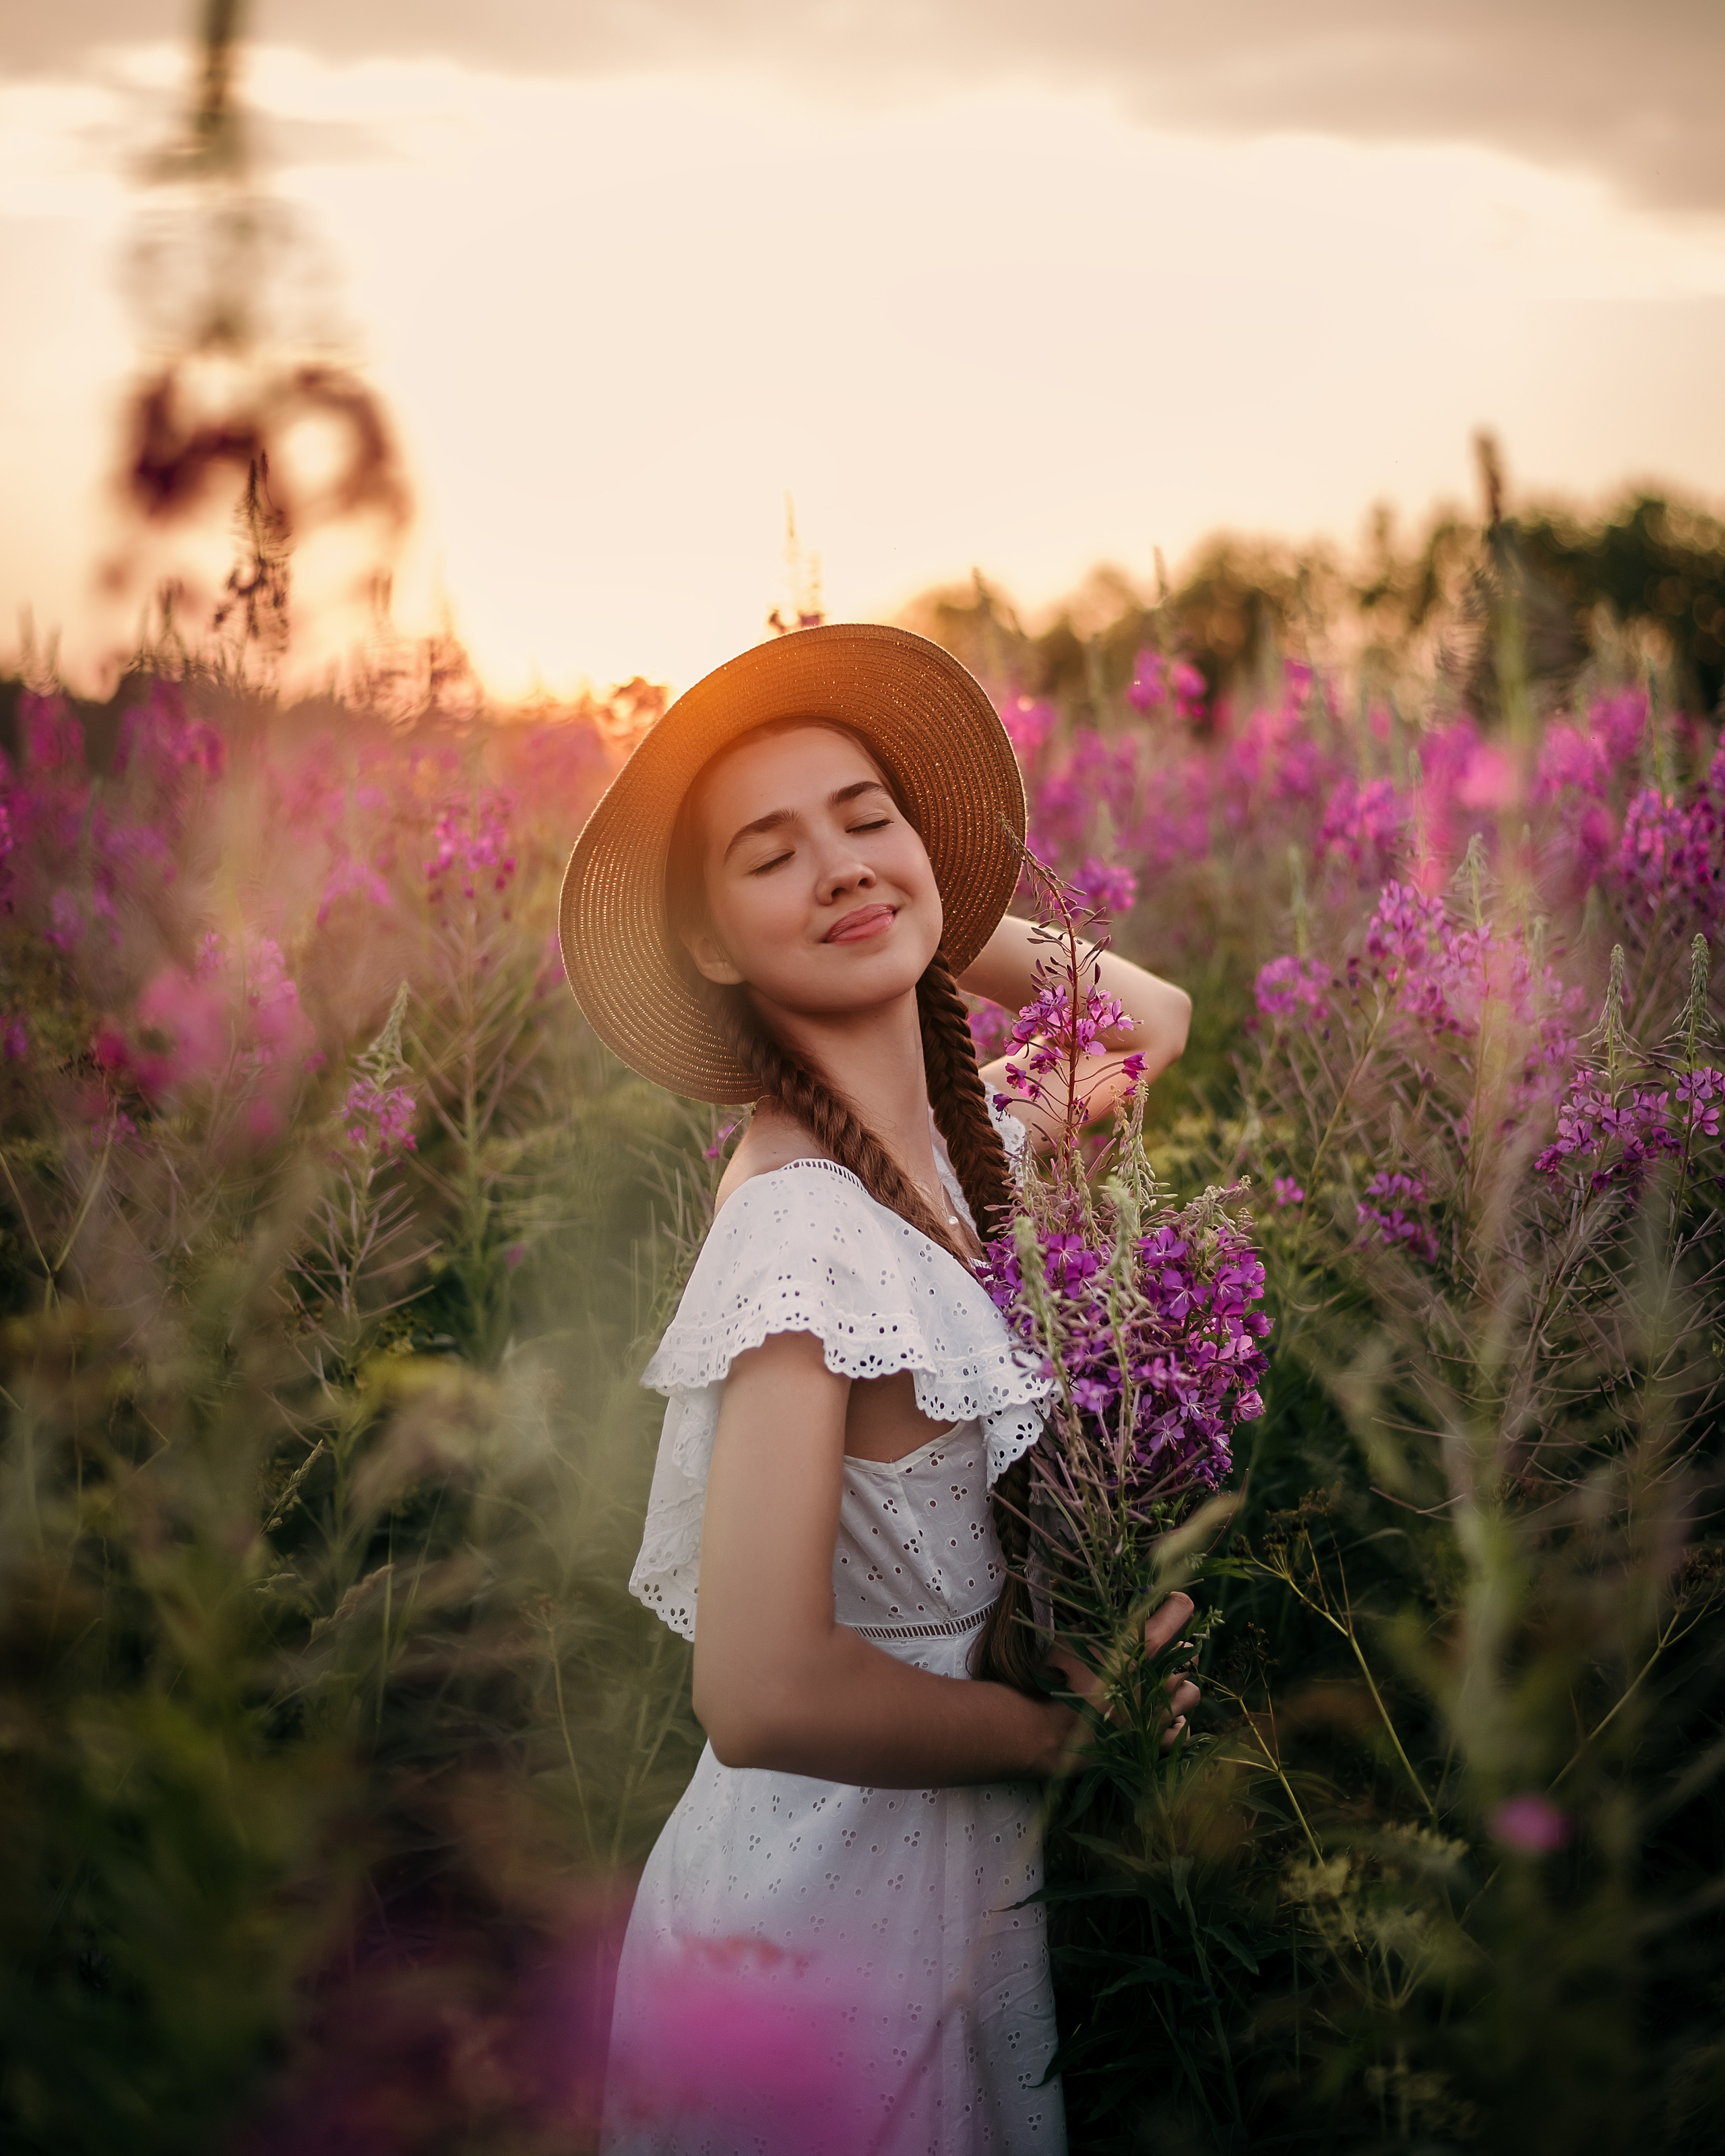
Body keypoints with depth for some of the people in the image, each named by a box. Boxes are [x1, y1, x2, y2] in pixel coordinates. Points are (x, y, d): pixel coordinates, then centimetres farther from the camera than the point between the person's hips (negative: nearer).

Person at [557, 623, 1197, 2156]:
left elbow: (1154, 1024, 20)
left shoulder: (962, 1152, -1)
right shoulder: (807, 1231, -25)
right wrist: (1061, 1728, -16)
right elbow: (765, 1695, -32)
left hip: (958, 1877, 8)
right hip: (832, 1907, -8)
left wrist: (947, 928, 7)